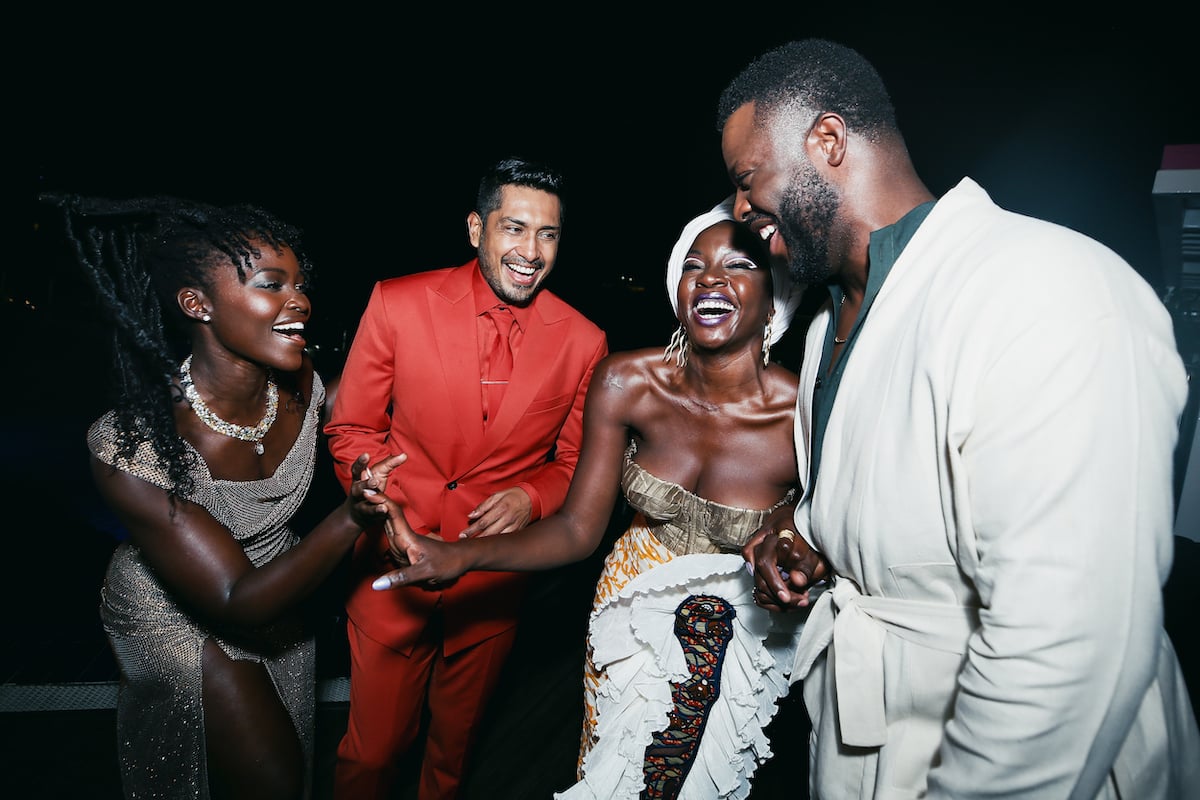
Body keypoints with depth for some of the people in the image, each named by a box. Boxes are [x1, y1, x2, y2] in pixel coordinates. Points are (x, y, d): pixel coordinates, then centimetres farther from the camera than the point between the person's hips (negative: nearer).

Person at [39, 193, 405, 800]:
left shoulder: (301, 387, -21)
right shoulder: (131, 447, -36)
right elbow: (237, 602, -34)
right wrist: (352, 517, -47)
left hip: (276, 593, 5)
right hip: (177, 613, -5)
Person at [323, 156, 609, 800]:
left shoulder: (584, 342, -9)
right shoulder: (397, 303, -11)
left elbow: (577, 463, 4)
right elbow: (352, 430, -2)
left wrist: (530, 499, -16)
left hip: (494, 573, 1)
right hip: (394, 563, -1)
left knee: (455, 744, 24)